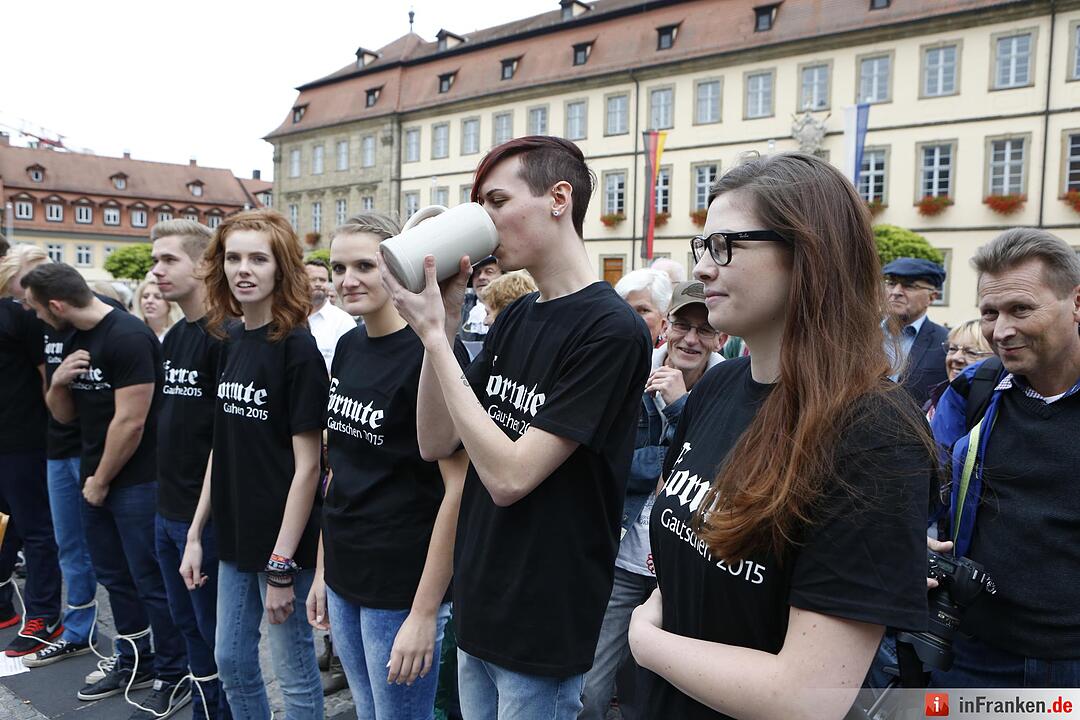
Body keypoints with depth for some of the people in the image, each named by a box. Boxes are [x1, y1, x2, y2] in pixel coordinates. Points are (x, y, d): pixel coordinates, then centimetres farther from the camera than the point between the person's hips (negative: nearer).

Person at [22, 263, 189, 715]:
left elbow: (129, 422, -21)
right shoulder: (75, 340, 9)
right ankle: (135, 663, 34)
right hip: (94, 480, 9)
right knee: (114, 577, 18)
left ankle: (174, 677, 15)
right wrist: (58, 382, -7)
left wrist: (101, 481, -10)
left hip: (135, 482, -9)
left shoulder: (129, 337, -20)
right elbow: (64, 415, 14)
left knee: (151, 582, 1)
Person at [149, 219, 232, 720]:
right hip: (169, 507, 9)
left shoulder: (222, 336, -16)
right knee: (187, 621, 19)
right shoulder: (173, 336, 11)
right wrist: (167, 490, 16)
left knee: (214, 629, 6)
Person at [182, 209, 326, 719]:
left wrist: (282, 564, -17)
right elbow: (223, 447, 10)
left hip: (283, 541, -7)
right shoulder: (230, 339, 5)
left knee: (294, 671, 10)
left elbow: (307, 464, -17)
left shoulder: (296, 347, -16)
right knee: (231, 661, 21)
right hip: (235, 534, 7)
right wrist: (195, 533, 9)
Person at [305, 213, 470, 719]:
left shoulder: (429, 352, -18)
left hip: (401, 587, -7)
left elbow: (460, 486, -20)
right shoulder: (348, 346, 5)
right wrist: (323, 568, 13)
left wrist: (424, 612, -19)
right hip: (344, 580, 7)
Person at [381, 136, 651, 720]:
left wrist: (433, 333, -22)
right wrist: (444, 320, -9)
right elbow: (436, 442, 2)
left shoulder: (611, 330, -20)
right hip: (477, 606, 7)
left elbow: (509, 476, -24)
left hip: (544, 628, -7)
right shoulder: (514, 319, 4)